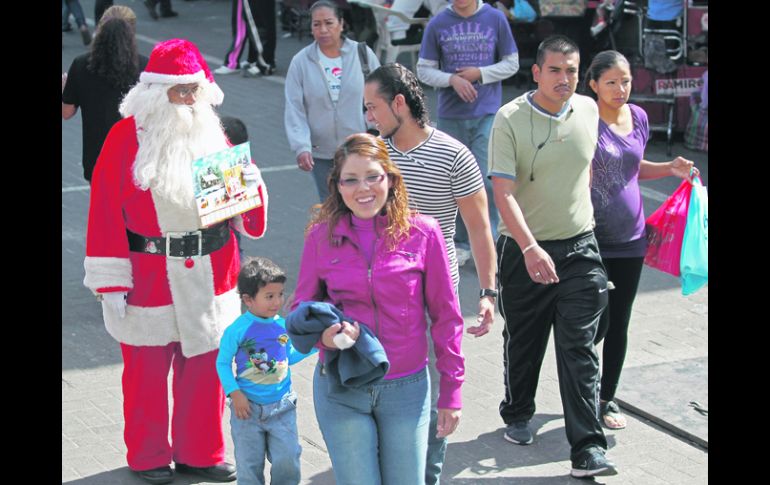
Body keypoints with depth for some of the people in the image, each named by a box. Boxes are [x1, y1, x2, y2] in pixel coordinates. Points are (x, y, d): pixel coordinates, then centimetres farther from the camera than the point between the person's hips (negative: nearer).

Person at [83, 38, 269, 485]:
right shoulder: (127, 136, -8)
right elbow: (106, 212, -10)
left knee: (206, 366, 11)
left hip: (209, 277, 4)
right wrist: (110, 281, -13)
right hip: (148, 279, -4)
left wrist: (250, 184, -12)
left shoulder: (212, 134, 5)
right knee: (146, 371, 9)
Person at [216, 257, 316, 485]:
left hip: (282, 407, 3)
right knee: (250, 465, 8)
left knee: (287, 461, 1)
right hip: (248, 408, -3)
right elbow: (222, 363, -7)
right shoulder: (237, 330, -14)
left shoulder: (283, 326, 0)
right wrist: (234, 393, -15)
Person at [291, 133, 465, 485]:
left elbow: (445, 316, 1)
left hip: (406, 389, 0)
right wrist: (323, 331, -17)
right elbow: (300, 307, 7)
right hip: (340, 391, 0)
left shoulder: (422, 233, -5)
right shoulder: (322, 235, -3)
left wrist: (451, 392, 2)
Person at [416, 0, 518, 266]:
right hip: (450, 116, 2)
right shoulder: (437, 24, 1)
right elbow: (424, 70, 3)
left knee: (486, 180, -9)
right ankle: (461, 243, 22)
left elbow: (511, 64, 5)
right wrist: (452, 79, -14)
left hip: (487, 114, -1)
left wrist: (480, 73, -10)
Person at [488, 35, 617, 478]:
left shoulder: (588, 110, 0)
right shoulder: (510, 119, -14)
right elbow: (504, 192, -21)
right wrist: (530, 248, -31)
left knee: (580, 347, -3)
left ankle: (587, 448, -3)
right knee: (523, 342, 14)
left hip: (580, 247, 2)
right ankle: (517, 416, 38)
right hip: (524, 250, -2)